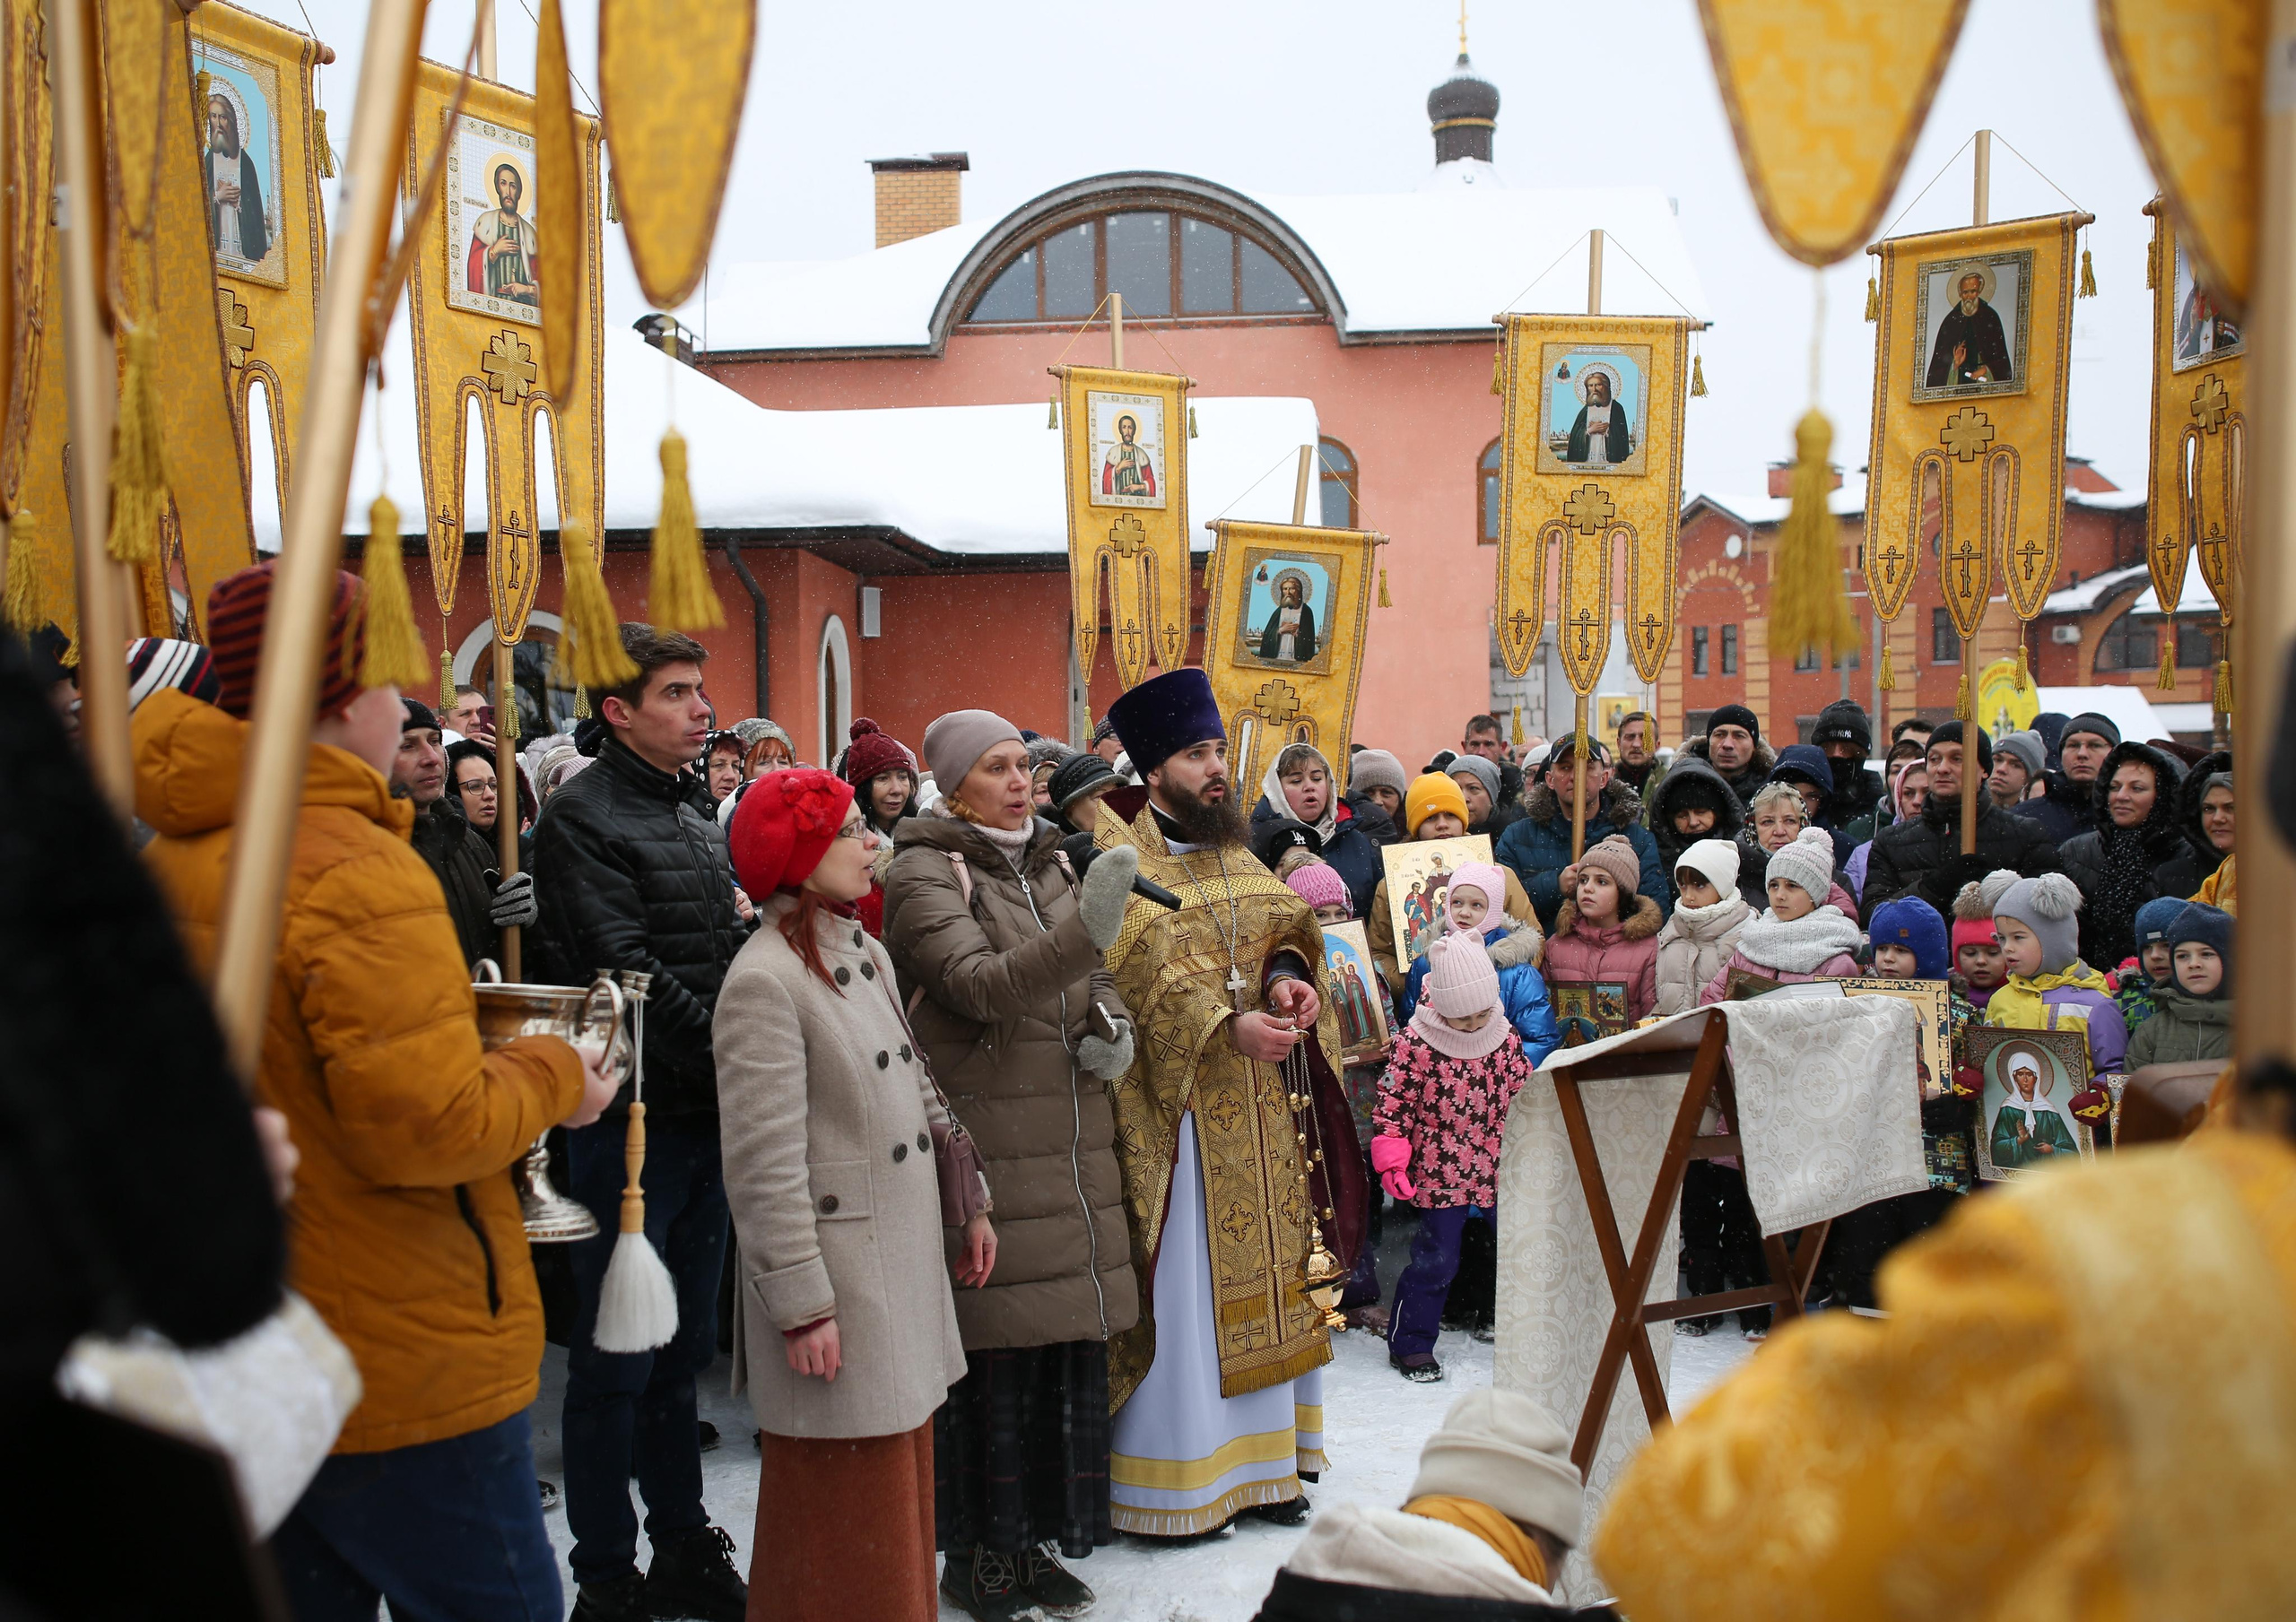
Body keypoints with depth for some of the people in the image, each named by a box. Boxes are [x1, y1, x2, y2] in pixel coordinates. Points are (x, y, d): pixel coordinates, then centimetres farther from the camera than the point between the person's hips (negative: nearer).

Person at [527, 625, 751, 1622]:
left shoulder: (700, 814, 15)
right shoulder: (584, 816, -10)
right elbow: (628, 968, -18)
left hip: (708, 1116, 8)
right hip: (635, 1117, -8)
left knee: (683, 1348, 16)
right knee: (616, 1357, 2)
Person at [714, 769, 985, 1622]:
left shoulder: (868, 954, 10)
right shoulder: (764, 981, -17)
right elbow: (764, 1167, -19)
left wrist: (971, 1203, 16)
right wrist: (802, 1306, -19)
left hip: (906, 1263, 8)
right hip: (833, 1289, -8)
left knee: (901, 1479, 17)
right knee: (847, 1504, 3)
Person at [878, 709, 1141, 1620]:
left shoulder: (1047, 862, 15)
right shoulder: (925, 872, -7)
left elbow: (1092, 982, 25)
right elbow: (979, 987, -21)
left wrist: (1113, 1030, 3)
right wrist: (1082, 932, -35)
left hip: (1071, 1142, 7)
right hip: (984, 1149, -7)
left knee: (1068, 1343, 9)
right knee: (994, 1352, -3)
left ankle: (1033, 1538, 23)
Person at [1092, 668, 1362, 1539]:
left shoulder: (1229, 847, 14)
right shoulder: (1115, 850, -9)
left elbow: (1281, 923, 11)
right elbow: (1147, 966, -19)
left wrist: (1287, 977, -11)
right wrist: (1226, 1027, -28)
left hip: (1257, 1103, 7)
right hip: (1175, 1102, -7)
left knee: (1261, 1271, 12)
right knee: (1182, 1282, -4)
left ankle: (1257, 1458, 23)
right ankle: (1172, 1482, 6)